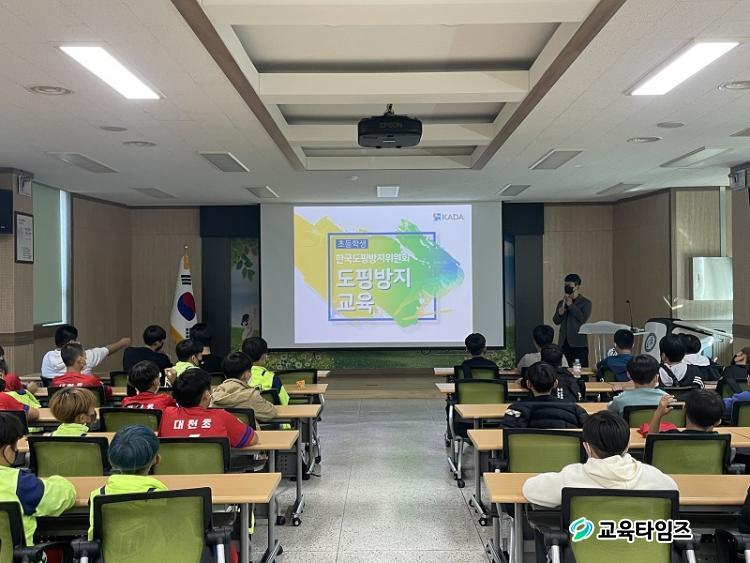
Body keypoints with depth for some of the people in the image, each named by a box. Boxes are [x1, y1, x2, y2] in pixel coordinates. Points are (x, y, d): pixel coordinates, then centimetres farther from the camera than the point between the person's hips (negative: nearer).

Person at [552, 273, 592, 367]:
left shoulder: (585, 303, 2)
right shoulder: (561, 303, 15)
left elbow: (583, 319, -12)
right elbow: (556, 321, 11)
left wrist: (571, 305, -13)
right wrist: (560, 313, -10)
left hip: (579, 344, -4)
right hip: (563, 343, 4)